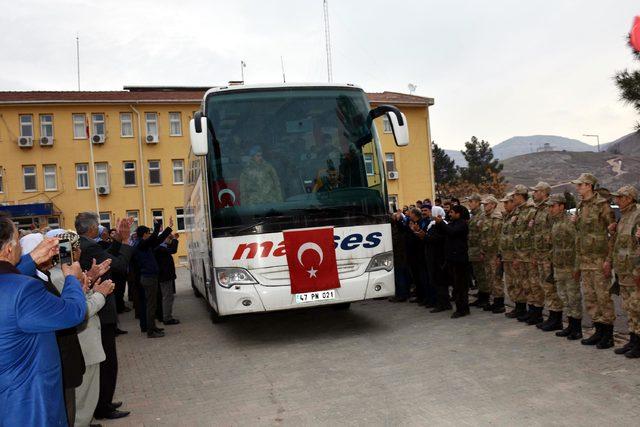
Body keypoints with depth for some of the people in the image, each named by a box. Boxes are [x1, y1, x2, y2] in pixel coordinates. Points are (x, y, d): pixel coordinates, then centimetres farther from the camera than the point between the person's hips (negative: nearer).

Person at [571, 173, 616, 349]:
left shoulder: (602, 205, -9)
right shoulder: (580, 207, 14)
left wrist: (609, 259, -16)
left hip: (599, 258, -8)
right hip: (584, 260, 8)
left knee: (603, 296, -3)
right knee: (589, 297, 10)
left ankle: (608, 335, 6)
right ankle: (599, 331, 20)